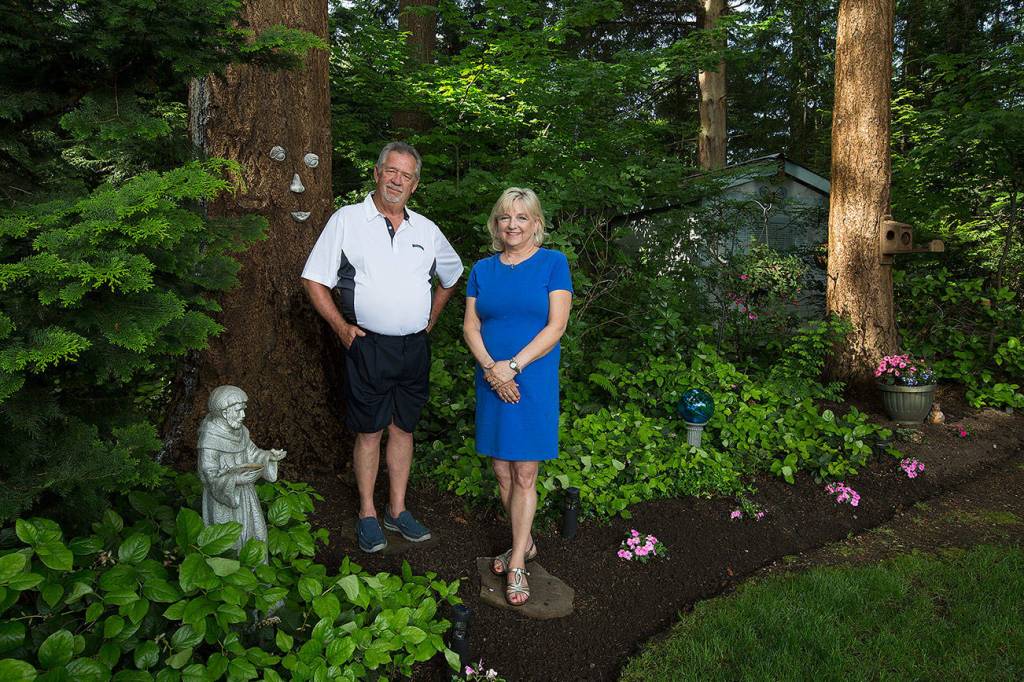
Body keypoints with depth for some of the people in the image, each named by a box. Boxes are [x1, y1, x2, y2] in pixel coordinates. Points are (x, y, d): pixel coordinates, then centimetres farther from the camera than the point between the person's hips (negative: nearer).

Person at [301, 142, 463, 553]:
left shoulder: (426, 230, 9)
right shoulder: (347, 220, -2)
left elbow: (451, 277, 25)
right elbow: (313, 280, -2)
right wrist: (341, 327, -8)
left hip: (414, 347, 4)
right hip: (369, 346, -4)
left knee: (403, 428, 12)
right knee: (368, 431, 4)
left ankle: (397, 510, 24)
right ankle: (367, 515, 18)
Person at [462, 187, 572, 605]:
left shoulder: (553, 264, -3)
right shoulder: (482, 269, 9)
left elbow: (556, 326, -10)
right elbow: (471, 326, 5)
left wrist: (512, 366, -17)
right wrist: (491, 369, -12)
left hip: (534, 381, -4)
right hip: (492, 382, 4)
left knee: (524, 476, 1)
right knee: (502, 473, 10)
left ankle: (516, 563, 11)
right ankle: (525, 544, 29)